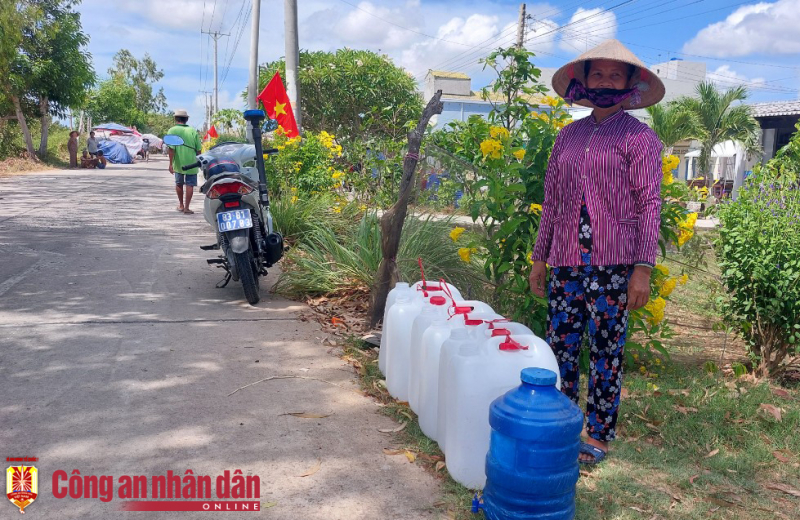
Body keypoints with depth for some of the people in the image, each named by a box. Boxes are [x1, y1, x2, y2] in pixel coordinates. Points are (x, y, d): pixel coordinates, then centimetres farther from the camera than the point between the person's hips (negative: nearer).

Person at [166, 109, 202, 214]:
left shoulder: (172, 130, -5)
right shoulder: (193, 131, 0)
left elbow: (171, 148, -13)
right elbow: (198, 149, 0)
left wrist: (171, 163, -11)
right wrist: (198, 161, 15)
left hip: (178, 163, 0)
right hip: (191, 163, 0)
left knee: (179, 184, 17)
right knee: (190, 185, 4)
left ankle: (181, 205, 29)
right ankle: (186, 207, 1)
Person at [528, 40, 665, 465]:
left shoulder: (639, 137, 2)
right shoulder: (567, 136, 14)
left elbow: (649, 204, -4)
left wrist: (643, 269, -11)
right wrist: (539, 258, 14)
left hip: (613, 262, -4)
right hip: (566, 261, 4)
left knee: (606, 350, 3)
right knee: (560, 346, 7)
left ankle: (598, 434, 18)